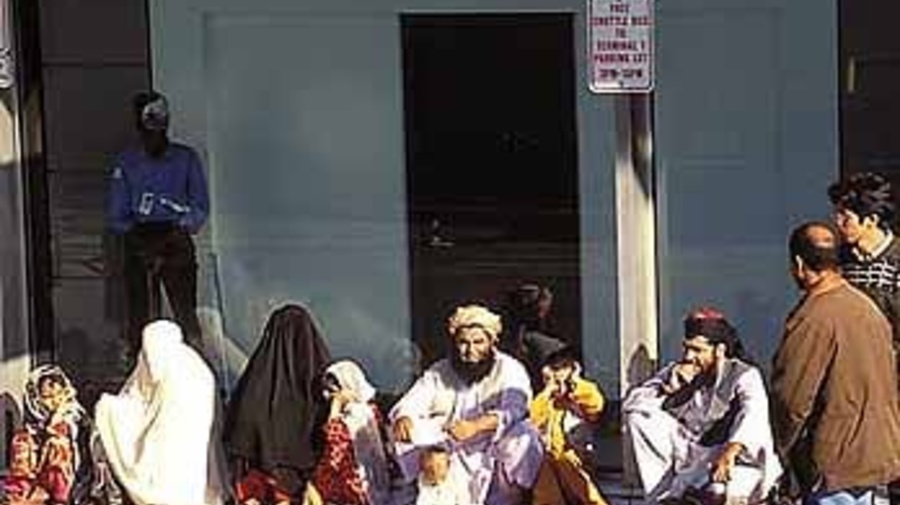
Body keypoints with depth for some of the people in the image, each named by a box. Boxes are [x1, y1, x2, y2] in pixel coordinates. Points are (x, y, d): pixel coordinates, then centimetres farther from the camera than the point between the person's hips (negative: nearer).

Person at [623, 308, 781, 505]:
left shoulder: (744, 376, -12)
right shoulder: (677, 374, 5)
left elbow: (753, 417, -32)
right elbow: (631, 403, -3)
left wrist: (730, 452, -50)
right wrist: (670, 389, -19)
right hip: (691, 454, 6)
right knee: (638, 417, -9)